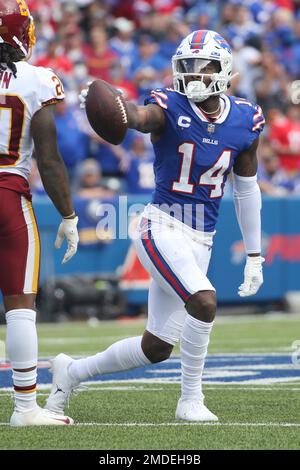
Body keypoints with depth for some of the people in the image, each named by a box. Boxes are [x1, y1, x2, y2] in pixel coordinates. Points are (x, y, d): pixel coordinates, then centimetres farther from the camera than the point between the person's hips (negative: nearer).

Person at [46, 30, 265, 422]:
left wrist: (254, 256, 15)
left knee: (156, 348, 8)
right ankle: (191, 400, -9)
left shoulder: (245, 121, 3)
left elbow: (247, 191, 13)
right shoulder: (170, 109, -10)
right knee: (204, 302, -28)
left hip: (200, 241, 5)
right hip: (162, 228, -5)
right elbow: (138, 116, -35)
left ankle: (73, 372, 30)